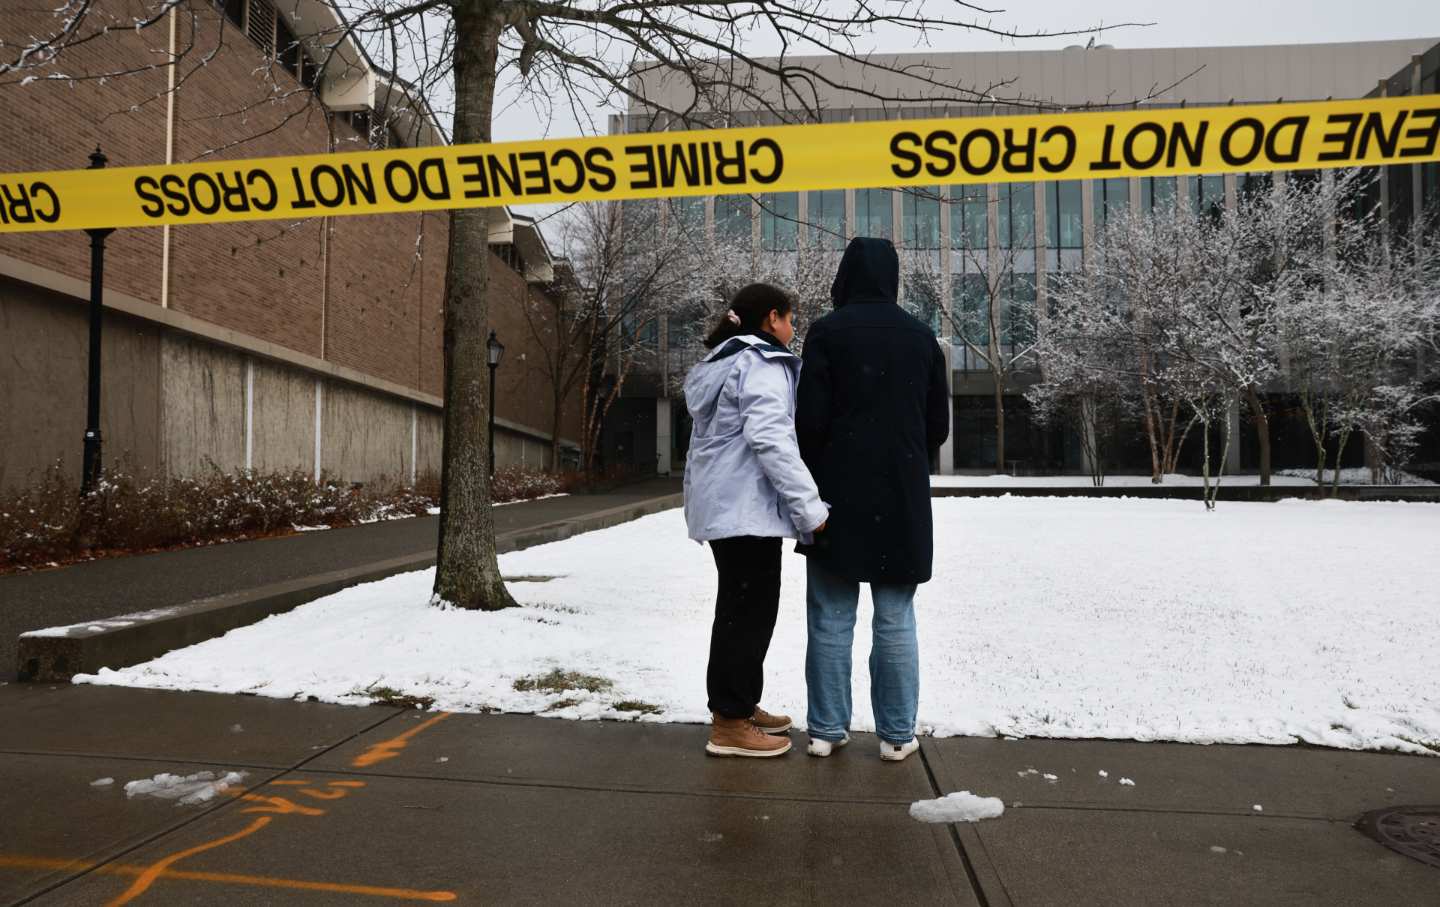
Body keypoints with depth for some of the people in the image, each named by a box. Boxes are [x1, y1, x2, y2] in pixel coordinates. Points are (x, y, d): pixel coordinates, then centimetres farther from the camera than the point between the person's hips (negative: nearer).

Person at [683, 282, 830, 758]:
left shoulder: (721, 363, 20)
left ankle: (740, 705, 26)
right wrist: (810, 505, -23)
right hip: (748, 505, -10)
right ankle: (729, 724, 2)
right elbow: (769, 438, -23)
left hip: (722, 503, 10)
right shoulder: (763, 363, -11)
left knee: (742, 606, 17)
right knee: (750, 609, -4)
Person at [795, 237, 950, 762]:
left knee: (831, 618, 5)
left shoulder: (827, 331, -4)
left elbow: (811, 417, -9)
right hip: (902, 497, 2)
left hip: (839, 494, -2)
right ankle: (897, 734, 11)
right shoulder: (921, 337, 6)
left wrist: (809, 483, 4)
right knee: (895, 620, 7)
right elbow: (938, 424, 8)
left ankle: (827, 729, 9)